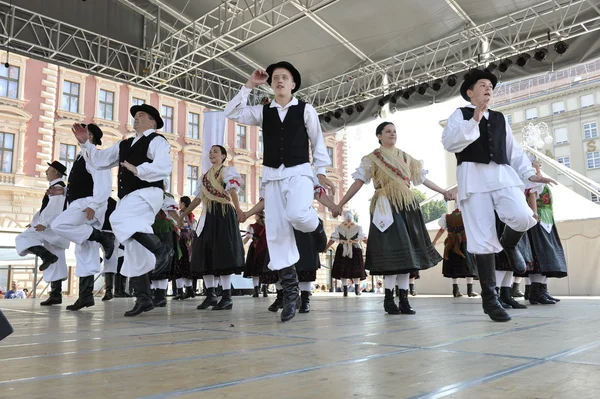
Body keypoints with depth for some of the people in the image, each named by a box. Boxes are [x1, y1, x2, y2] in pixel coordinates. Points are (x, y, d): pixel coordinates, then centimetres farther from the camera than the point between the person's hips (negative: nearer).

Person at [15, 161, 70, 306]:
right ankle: (56, 295, 3)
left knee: (23, 238, -13)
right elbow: (46, 208, 25)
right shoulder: (57, 187, 22)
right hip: (53, 228, 9)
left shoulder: (58, 187, -9)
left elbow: (55, 208, -22)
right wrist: (34, 221, 19)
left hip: (54, 226, -9)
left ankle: (47, 256, -27)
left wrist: (44, 223, -28)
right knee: (56, 262, 5)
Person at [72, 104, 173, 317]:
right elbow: (100, 159, 26)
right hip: (127, 198, 8)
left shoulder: (156, 141, -1)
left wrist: (137, 169, -20)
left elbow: (165, 167, -18)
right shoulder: (124, 144, 24)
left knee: (119, 219, -36)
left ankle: (161, 249, -23)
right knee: (134, 251, 6)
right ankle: (143, 298, 11)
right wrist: (85, 143, 15)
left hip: (147, 193, -8)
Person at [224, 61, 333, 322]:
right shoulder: (263, 111, 12)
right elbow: (232, 114, 4)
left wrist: (321, 171, 4)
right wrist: (249, 86, 2)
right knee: (277, 232, -2)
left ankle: (315, 225, 8)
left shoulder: (305, 109, 5)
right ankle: (290, 293, 6)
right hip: (272, 175, 3)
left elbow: (317, 141, 7)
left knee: (296, 214, -33)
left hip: (299, 172, -3)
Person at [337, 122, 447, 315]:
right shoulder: (372, 159, 3)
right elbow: (358, 182, -4)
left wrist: (443, 192, 16)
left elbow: (422, 179, 18)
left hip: (406, 206, 5)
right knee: (394, 249, -12)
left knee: (407, 250, 2)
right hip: (386, 207, -5)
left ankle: (404, 299, 7)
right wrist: (340, 204, -12)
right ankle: (389, 299, -2)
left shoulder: (405, 157, 16)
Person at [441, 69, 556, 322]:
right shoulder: (460, 115, 10)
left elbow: (513, 150, 25)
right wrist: (474, 120, -14)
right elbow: (448, 143, -8)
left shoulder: (499, 118, 25)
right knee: (482, 238, -8)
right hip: (473, 177, -4)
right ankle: (489, 298, 2)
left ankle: (508, 245, 15)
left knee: (523, 217, -23)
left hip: (503, 175, 4)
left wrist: (529, 173, 14)